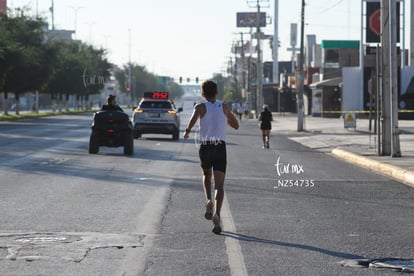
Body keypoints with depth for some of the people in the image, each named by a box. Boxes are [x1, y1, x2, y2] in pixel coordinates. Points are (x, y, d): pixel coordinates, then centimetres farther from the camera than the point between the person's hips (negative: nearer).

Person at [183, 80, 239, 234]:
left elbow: (194, 118, -21)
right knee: (219, 186, -5)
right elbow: (236, 125, 23)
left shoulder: (201, 107, 3)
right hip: (220, 148, 0)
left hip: (205, 148, 0)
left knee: (206, 175, 29)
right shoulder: (224, 108, 11)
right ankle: (217, 213, -27)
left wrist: (187, 131, -4)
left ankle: (209, 201, 5)